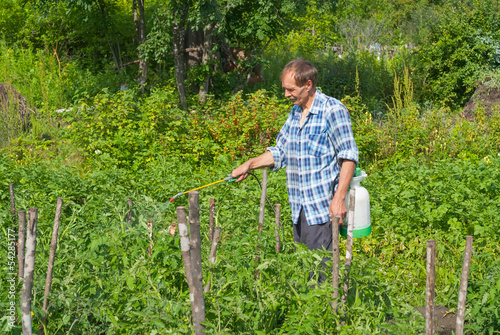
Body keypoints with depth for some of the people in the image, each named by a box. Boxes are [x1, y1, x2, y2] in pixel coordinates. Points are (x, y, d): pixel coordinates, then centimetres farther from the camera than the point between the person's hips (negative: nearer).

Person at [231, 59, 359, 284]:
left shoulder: (332, 110, -10)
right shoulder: (295, 112, 15)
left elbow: (349, 156, -13)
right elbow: (280, 152, 23)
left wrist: (339, 199, -18)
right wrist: (250, 164, 10)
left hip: (323, 206, -8)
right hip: (299, 206, 8)